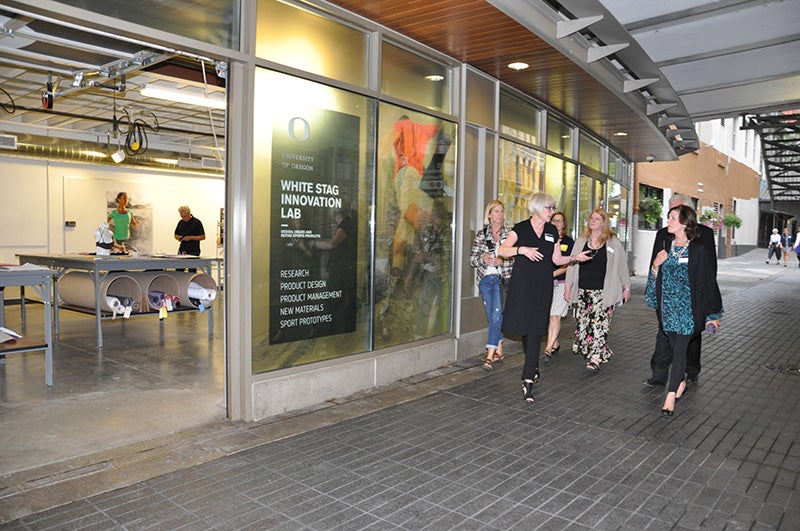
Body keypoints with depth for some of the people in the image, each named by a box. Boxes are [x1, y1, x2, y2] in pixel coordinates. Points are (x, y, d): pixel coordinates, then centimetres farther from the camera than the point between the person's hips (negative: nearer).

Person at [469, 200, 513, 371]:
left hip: (502, 278, -3)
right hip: (485, 279, 3)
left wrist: (502, 261, -16)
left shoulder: (510, 233, 3)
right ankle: (499, 350, 25)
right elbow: (472, 259, 7)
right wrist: (482, 258, -13)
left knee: (497, 315, -14)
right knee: (491, 317, 10)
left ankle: (490, 354, -14)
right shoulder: (481, 234, 9)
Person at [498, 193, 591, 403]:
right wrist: (521, 249, -19)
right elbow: (502, 251, -5)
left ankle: (528, 380, -8)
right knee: (524, 327, 6)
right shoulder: (521, 228, 1)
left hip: (542, 286, 1)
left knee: (536, 330, -6)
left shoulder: (552, 231, 11)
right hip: (522, 284, -1)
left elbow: (556, 259, 15)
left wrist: (574, 258, 0)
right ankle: (533, 368, 29)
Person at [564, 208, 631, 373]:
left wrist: (626, 287, 5)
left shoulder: (613, 242, 2)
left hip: (603, 291, -4)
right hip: (583, 290, 4)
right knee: (582, 322, 5)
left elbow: (622, 266, 5)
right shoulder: (581, 241, 12)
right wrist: (568, 285, 10)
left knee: (599, 324, -9)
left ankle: (595, 359, -6)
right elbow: (572, 264, 13)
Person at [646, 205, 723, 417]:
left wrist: (714, 315, -5)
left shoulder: (699, 250, -8)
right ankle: (680, 383, 33)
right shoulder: (666, 248, 8)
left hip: (688, 308, -5)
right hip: (668, 307, 5)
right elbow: (658, 279, 15)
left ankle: (671, 396, -3)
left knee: (679, 350, -5)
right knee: (676, 348, 13)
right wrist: (655, 266, -7)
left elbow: (708, 282, -6)